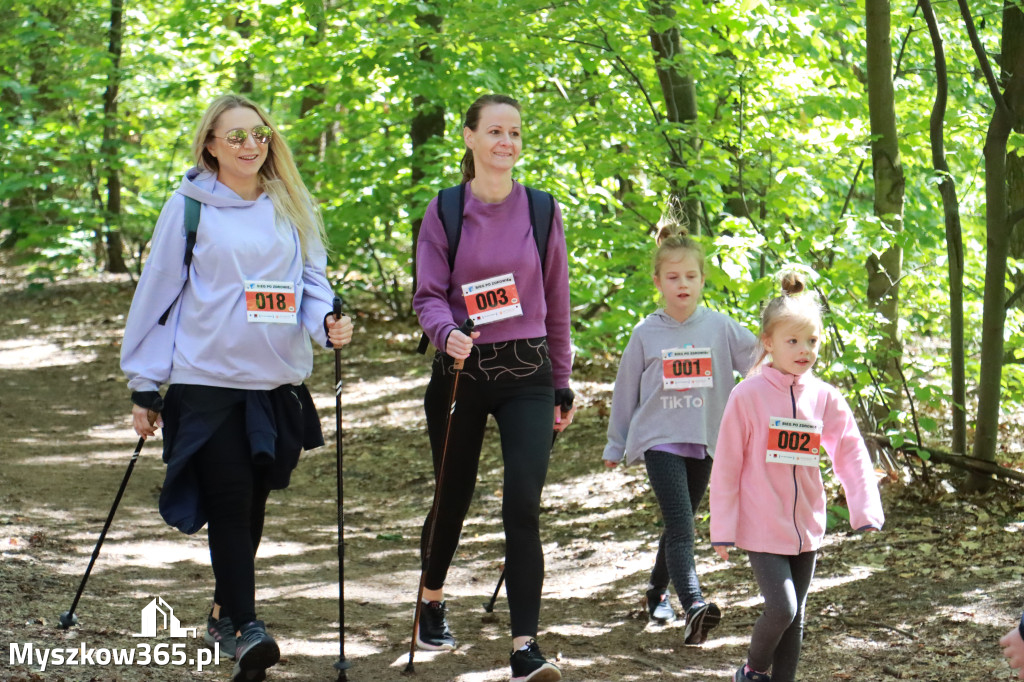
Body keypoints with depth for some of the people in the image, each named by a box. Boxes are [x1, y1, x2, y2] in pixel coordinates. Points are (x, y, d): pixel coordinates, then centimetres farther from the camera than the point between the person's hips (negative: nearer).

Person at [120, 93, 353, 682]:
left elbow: (311, 280, 12)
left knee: (253, 502, 12)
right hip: (206, 380, -4)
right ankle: (245, 629, -12)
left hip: (277, 383, 4)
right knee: (229, 501, -10)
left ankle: (225, 612, 29)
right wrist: (145, 385, 2)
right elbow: (159, 293, 2)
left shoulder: (293, 207, 9)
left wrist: (328, 322, -12)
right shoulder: (188, 208, -2)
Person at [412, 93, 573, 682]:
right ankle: (433, 602, 41)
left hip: (526, 374, 0)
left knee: (524, 507, -12)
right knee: (453, 497, 14)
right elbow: (429, 295, -3)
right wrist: (447, 333, -26)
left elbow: (556, 302, 9)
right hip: (461, 370, 0)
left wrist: (562, 386, 11)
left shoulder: (541, 211, 3)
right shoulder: (445, 213, 0)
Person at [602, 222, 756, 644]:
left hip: (704, 442, 3)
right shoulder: (646, 333, -1)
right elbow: (626, 391, 9)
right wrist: (615, 446, 15)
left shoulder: (721, 328, 1)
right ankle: (694, 606, -31)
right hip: (659, 439, -3)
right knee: (680, 527, -17)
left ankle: (658, 594, 35)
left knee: (681, 527, 14)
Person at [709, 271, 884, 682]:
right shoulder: (749, 395, -11)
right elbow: (726, 466, -7)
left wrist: (866, 510, -7)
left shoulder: (824, 398, 0)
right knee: (781, 607, -13)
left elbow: (852, 454, 4)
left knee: (795, 616, 12)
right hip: (762, 527, -5)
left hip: (806, 528, 5)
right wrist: (722, 529, -7)